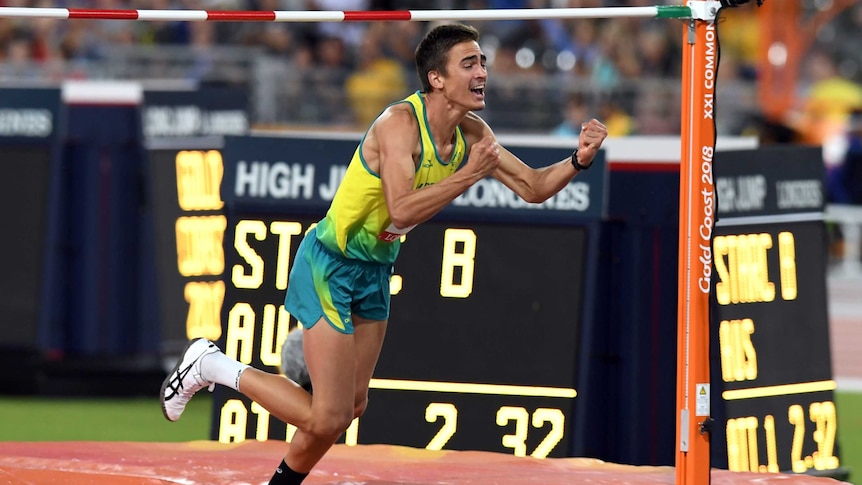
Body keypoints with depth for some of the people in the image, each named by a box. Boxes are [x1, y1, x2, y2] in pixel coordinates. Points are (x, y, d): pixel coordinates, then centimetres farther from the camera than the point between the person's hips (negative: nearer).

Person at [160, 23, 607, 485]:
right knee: (328, 418, -11)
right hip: (331, 266, -8)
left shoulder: (471, 133, -2)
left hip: (376, 269, 8)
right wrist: (470, 174, -35)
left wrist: (577, 160, -14)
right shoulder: (400, 122, -25)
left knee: (351, 404, 14)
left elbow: (533, 187, 3)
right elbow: (403, 209, -36)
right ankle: (212, 366, 5)